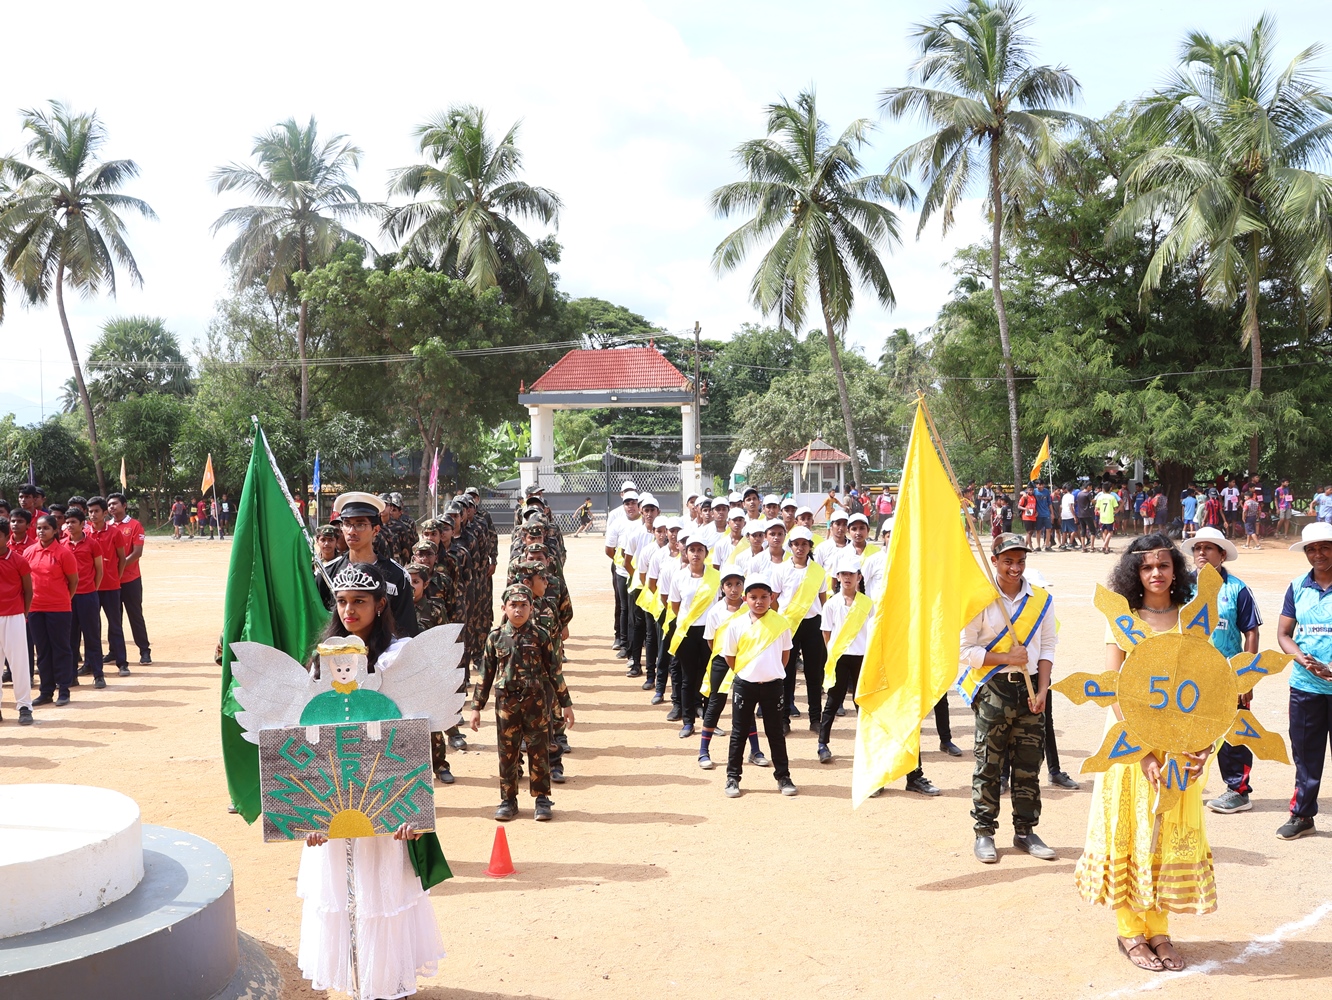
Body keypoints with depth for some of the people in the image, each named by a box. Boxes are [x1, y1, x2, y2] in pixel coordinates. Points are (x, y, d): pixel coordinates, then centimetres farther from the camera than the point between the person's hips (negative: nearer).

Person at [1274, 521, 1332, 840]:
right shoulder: (1297, 587, 6)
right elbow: (1283, 633, 8)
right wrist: (1305, 662, -10)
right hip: (1305, 685, 4)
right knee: (1305, 753, 12)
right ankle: (1302, 814, 24)